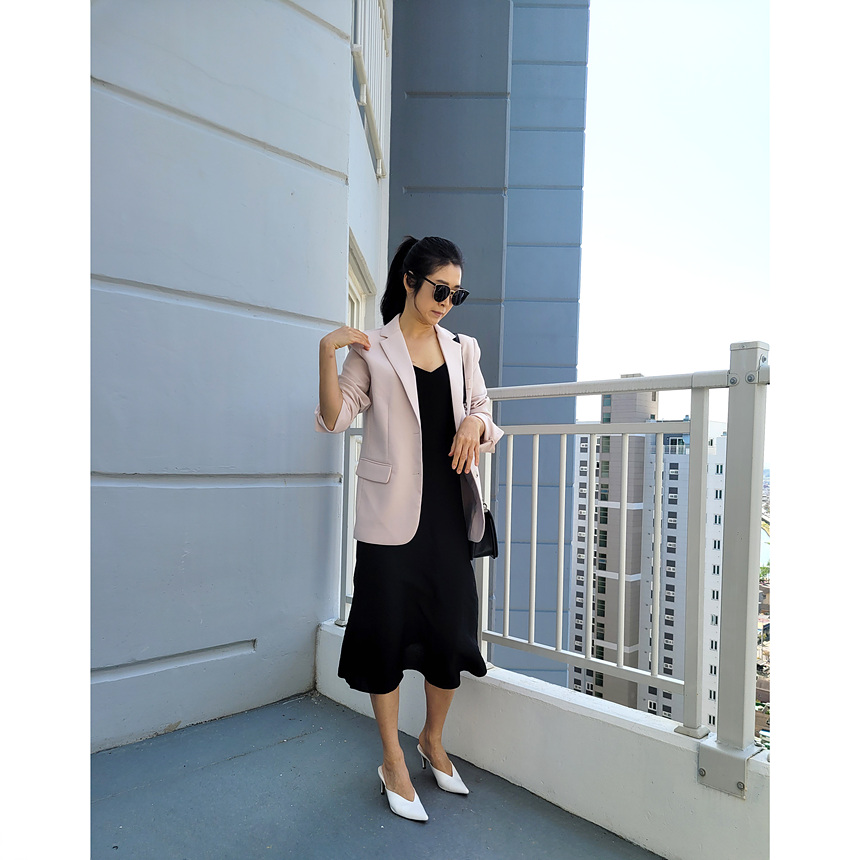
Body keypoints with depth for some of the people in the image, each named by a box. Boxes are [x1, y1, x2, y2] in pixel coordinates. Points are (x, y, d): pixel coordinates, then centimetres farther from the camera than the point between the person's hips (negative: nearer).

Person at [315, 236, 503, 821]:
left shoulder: (462, 349, 13)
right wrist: (326, 353, -17)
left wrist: (475, 424, -6)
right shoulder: (371, 350, 1)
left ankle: (433, 742, 33)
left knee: (454, 626, 8)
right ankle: (393, 763, 23)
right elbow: (336, 419, -4)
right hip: (393, 509, -4)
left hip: (450, 504, 4)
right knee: (389, 629, 4)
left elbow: (483, 411, 18)